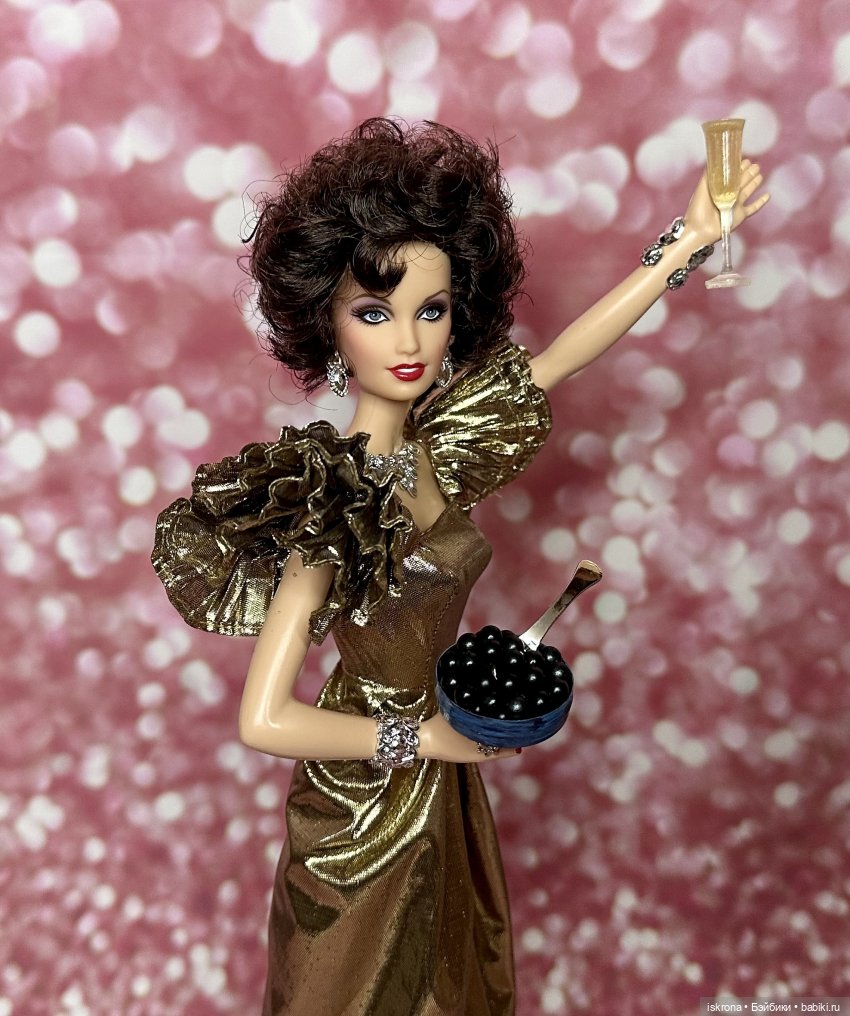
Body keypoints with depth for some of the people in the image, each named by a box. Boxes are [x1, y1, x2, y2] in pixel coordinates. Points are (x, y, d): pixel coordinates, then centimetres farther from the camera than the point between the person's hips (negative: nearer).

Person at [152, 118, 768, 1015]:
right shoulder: (328, 500, -30)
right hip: (368, 790, -5)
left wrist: (688, 240, -3)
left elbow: (558, 359, -3)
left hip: (436, 763, 6)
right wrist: (420, 737, -20)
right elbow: (263, 720, -31)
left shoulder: (436, 446, -12)